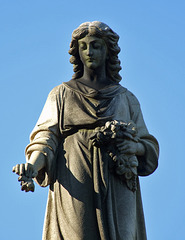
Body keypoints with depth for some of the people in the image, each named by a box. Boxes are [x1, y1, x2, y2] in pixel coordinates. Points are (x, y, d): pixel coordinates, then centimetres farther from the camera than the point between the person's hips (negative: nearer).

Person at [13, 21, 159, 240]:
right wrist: (31, 167, -18)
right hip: (75, 187, -1)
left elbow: (150, 150, 18)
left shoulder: (126, 99, 20)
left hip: (116, 191, 1)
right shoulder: (61, 95, 17)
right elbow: (46, 139, 4)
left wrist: (131, 145, -7)